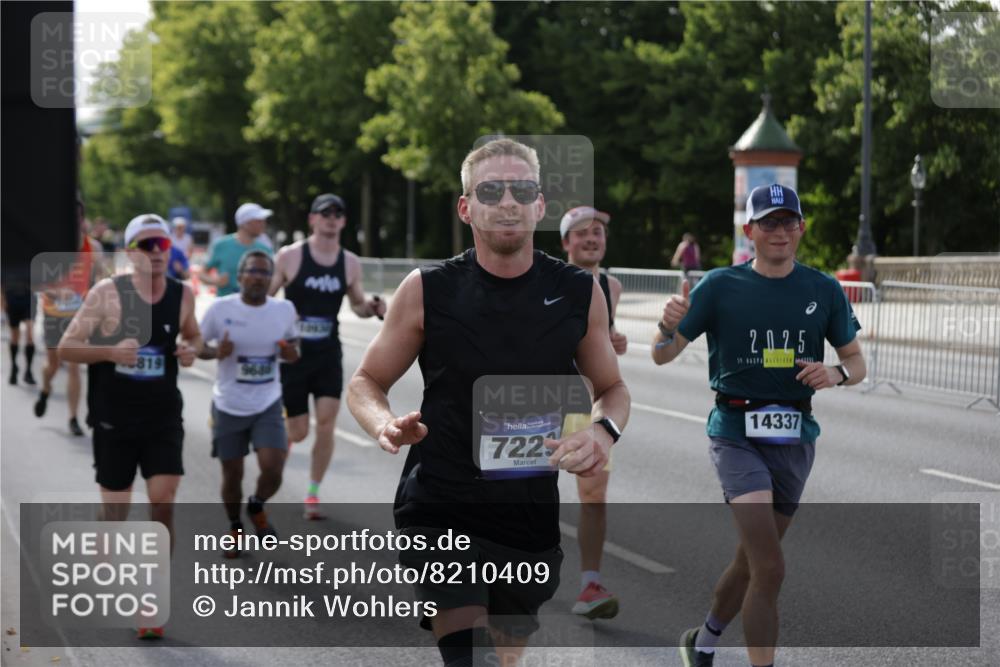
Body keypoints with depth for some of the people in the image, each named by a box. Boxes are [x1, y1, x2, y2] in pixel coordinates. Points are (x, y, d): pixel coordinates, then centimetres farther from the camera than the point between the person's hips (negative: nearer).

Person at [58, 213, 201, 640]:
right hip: (114, 420, -1)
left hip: (163, 418, 2)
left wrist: (192, 350, -4)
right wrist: (110, 351, -24)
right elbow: (66, 349, -8)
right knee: (115, 512, 7)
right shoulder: (106, 294, -9)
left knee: (163, 504, -11)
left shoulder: (182, 295, 0)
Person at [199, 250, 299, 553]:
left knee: (272, 470, -13)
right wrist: (216, 353, -21)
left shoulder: (285, 310, -3)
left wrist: (292, 353, -11)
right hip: (228, 406, -1)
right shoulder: (221, 308, -10)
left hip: (268, 405, 1)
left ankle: (256, 507, 21)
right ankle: (235, 526, 36)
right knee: (232, 475, 9)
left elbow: (292, 343, 12)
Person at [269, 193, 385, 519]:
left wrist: (372, 307, -5)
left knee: (326, 423, -9)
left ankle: (313, 494, 5)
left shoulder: (350, 263, 4)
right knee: (298, 431, 0)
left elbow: (357, 304, 16)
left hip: (328, 354, 3)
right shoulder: (290, 256, -6)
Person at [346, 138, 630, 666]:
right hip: (439, 509, -3)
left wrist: (604, 431, -11)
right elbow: (366, 383, 5)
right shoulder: (427, 291, -6)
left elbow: (611, 389, 13)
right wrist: (385, 425, -19)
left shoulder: (580, 294, -1)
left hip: (532, 519, 3)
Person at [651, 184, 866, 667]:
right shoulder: (720, 286, -3)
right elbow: (662, 356, -2)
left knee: (751, 561, 16)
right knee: (769, 568, -17)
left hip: (795, 437, 4)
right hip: (736, 434, -4)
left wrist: (837, 374, -12)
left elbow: (857, 363, 12)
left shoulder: (824, 290, 5)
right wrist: (669, 325, -25)